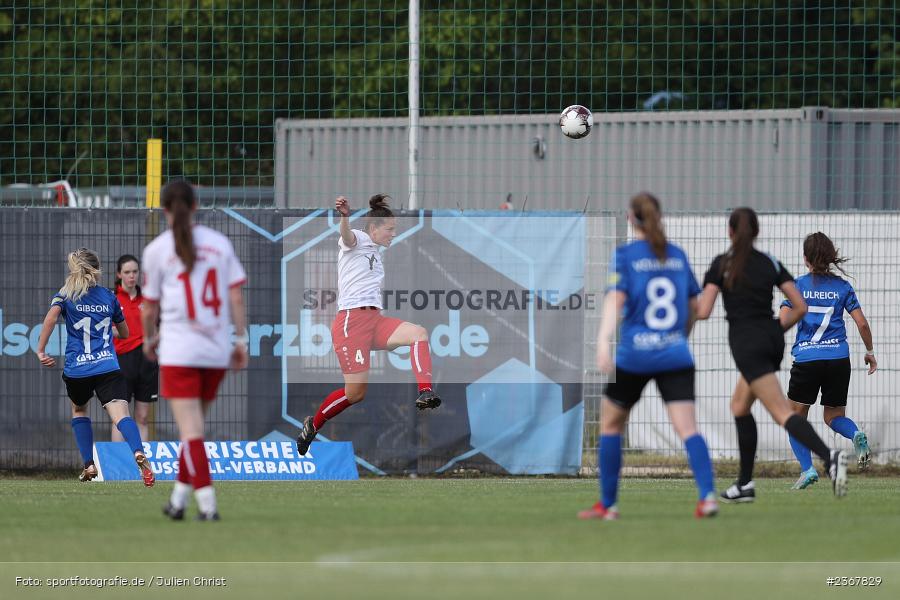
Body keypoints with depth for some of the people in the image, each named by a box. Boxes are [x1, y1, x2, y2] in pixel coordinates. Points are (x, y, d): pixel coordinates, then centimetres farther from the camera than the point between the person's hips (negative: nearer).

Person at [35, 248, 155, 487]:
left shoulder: (65, 295, 6)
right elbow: (124, 333, 25)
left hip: (76, 370, 0)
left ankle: (88, 465, 19)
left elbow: (51, 316, -16)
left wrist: (40, 350, -13)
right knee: (121, 415, -16)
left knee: (78, 409, 29)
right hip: (108, 367, 0)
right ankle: (139, 454, -45)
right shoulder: (108, 296, 13)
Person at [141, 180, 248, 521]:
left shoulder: (156, 250, -2)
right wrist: (241, 339, 8)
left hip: (178, 350, -4)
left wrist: (149, 338, 21)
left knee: (191, 430, -5)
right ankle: (179, 498, 21)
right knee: (194, 426, 17)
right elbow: (236, 295, 3)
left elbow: (150, 305, 4)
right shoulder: (219, 243, 6)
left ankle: (207, 503, -14)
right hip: (216, 351, 4)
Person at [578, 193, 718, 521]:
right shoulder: (677, 255, 11)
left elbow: (615, 299, -15)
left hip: (634, 356, -3)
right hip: (675, 356, 3)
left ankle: (607, 504, 18)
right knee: (687, 427, -6)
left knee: (610, 423, 15)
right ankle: (707, 494, -26)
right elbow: (694, 306, 19)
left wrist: (603, 343, -26)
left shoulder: (625, 255, -2)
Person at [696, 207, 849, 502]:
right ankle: (745, 484, 24)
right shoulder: (771, 263, 9)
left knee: (782, 413, -16)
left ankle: (829, 457, -38)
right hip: (772, 340, 6)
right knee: (739, 406, 23)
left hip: (747, 343, -6)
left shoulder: (721, 264, -3)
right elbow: (800, 307, 4)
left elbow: (702, 311, -10)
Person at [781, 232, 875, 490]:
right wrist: (870, 352, 16)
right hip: (838, 358, 2)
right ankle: (856, 435, -17)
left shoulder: (797, 286, 1)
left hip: (806, 360, -2)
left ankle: (807, 468, -6)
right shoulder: (842, 286, 6)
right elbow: (862, 323, 2)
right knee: (833, 416, 16)